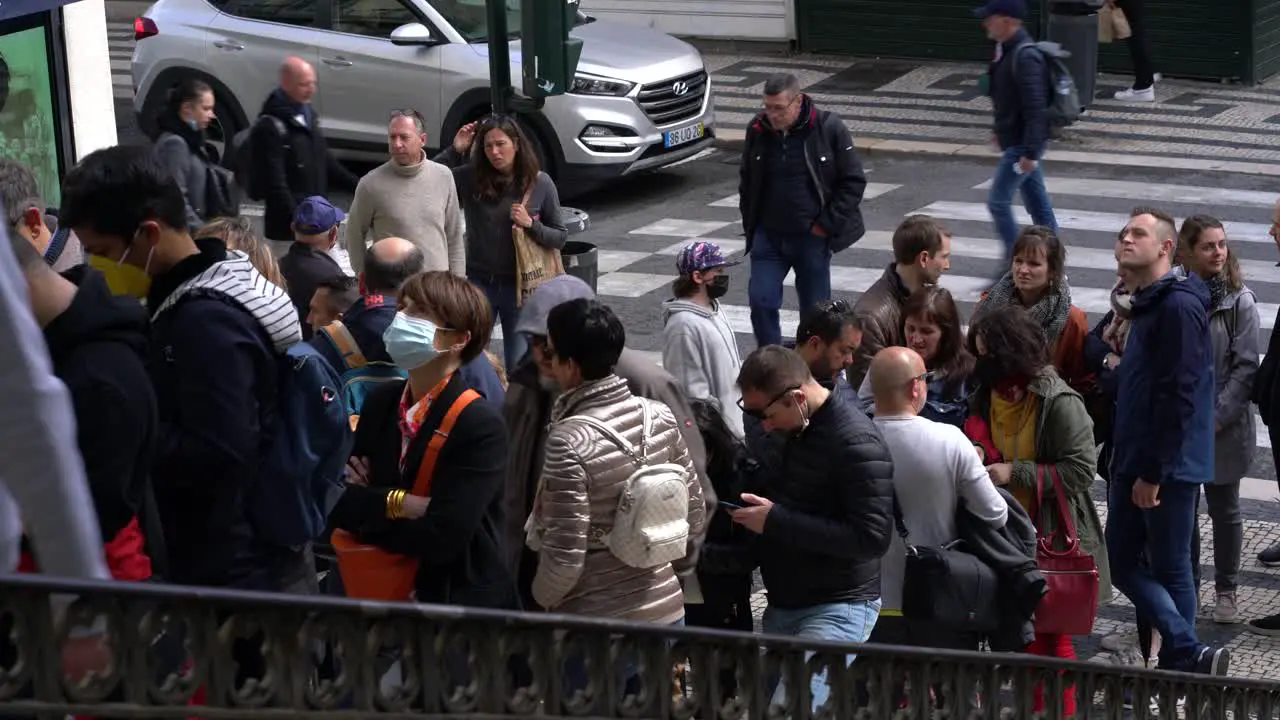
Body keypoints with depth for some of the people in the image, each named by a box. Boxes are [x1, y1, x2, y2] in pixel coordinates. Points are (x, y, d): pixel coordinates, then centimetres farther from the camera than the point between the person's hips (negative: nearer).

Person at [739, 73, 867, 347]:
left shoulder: (829, 128, -11)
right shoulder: (757, 130, 0)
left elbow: (854, 181, -6)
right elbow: (746, 181, 15)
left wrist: (827, 224, -10)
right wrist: (751, 225, 8)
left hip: (812, 238, -3)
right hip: (768, 237, 3)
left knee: (815, 310, 7)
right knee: (761, 301, -6)